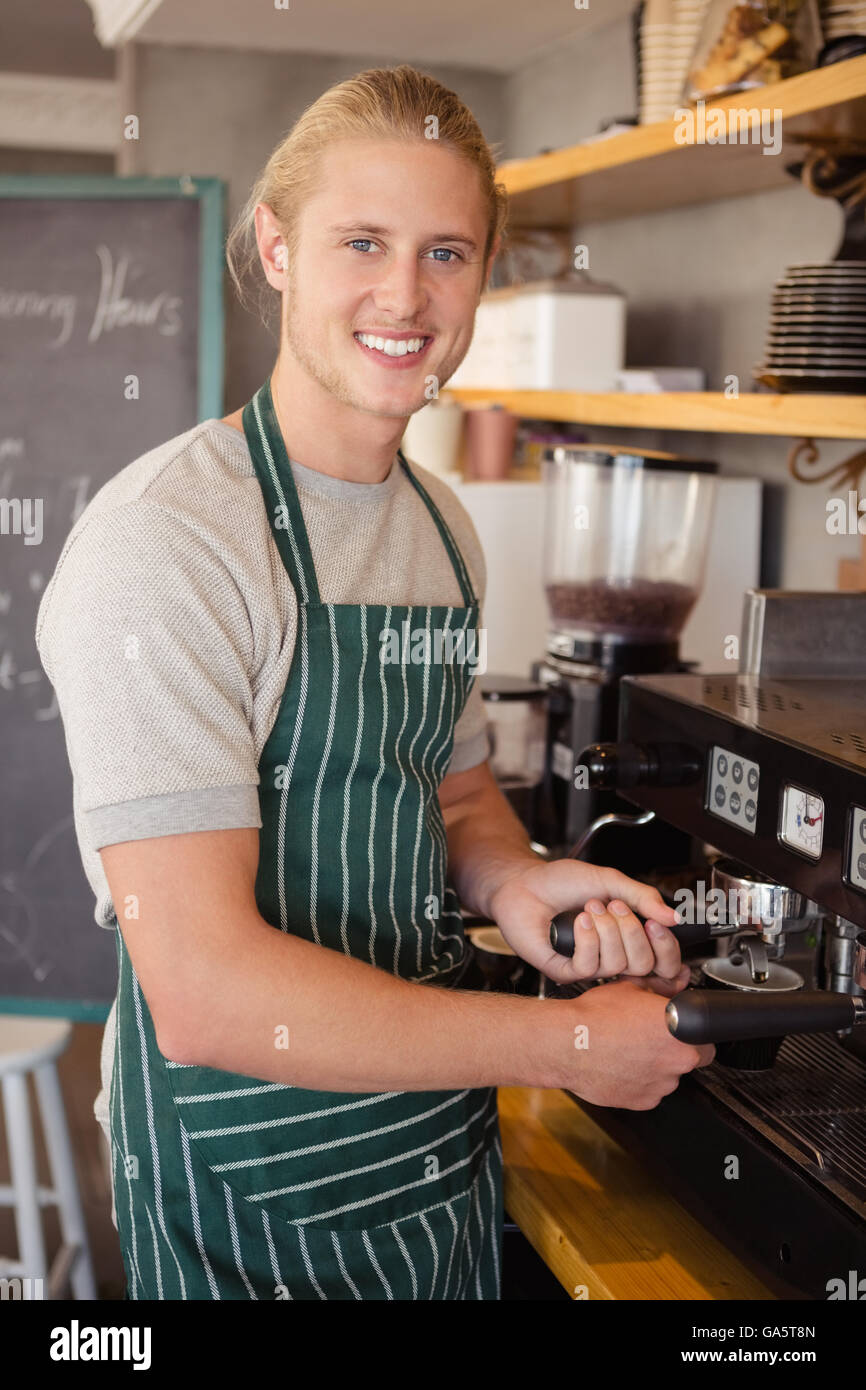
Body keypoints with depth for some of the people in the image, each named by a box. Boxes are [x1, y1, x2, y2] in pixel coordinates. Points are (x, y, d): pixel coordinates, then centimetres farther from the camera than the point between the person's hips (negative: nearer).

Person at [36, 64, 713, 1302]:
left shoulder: (445, 528, 4)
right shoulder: (162, 541, -22)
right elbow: (205, 991, -27)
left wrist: (513, 881, -7)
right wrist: (570, 1041, -20)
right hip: (249, 1194, -7)